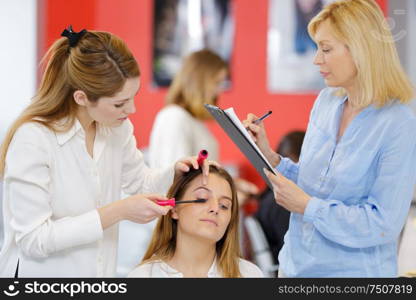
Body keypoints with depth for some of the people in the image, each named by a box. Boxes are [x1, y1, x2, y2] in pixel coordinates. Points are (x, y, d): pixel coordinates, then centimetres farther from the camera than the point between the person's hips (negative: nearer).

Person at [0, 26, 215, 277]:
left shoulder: (117, 127, -2)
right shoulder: (33, 139, -22)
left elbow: (140, 183, 15)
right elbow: (33, 239, -23)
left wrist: (175, 173, -6)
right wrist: (118, 212, -25)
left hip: (98, 273, 6)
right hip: (39, 273, -6)